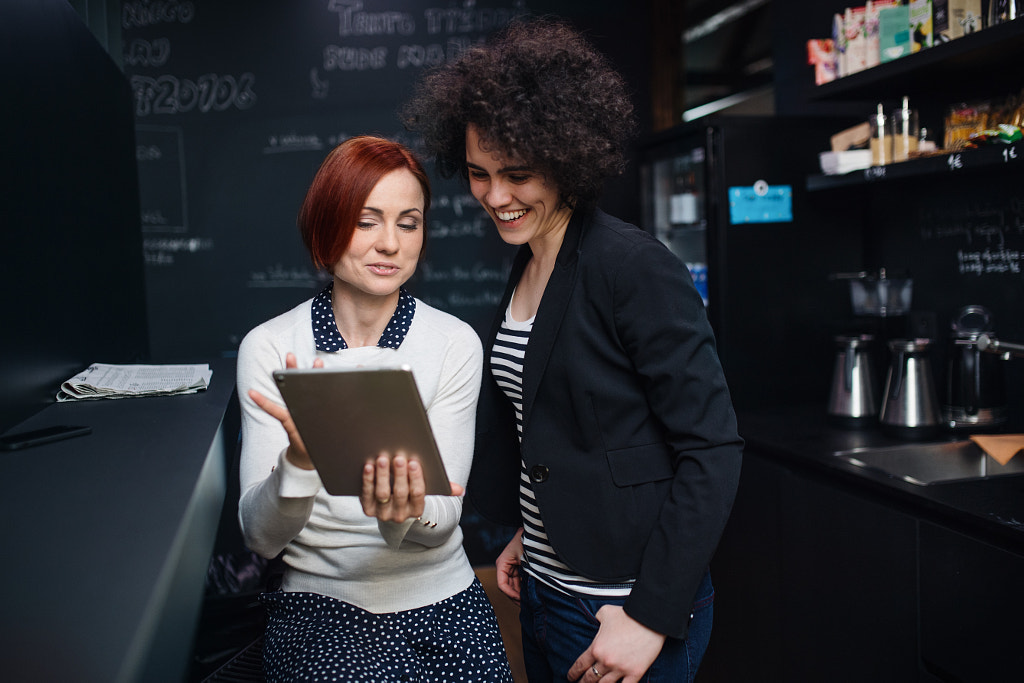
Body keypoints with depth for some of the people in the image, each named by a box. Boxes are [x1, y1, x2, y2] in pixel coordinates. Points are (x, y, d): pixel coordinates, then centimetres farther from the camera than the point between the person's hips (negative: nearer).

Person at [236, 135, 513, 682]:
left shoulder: (455, 343, -2)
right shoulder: (269, 347, -3)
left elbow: (442, 522, -5)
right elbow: (260, 538, -7)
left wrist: (408, 514, -26)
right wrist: (299, 462, -26)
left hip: (441, 605, 2)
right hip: (321, 613, -1)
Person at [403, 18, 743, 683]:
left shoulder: (636, 266, -19)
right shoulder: (527, 267, 5)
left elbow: (713, 450, -20)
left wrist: (652, 616, -19)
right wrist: (529, 535, 14)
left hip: (625, 605, -7)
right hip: (545, 591, 8)